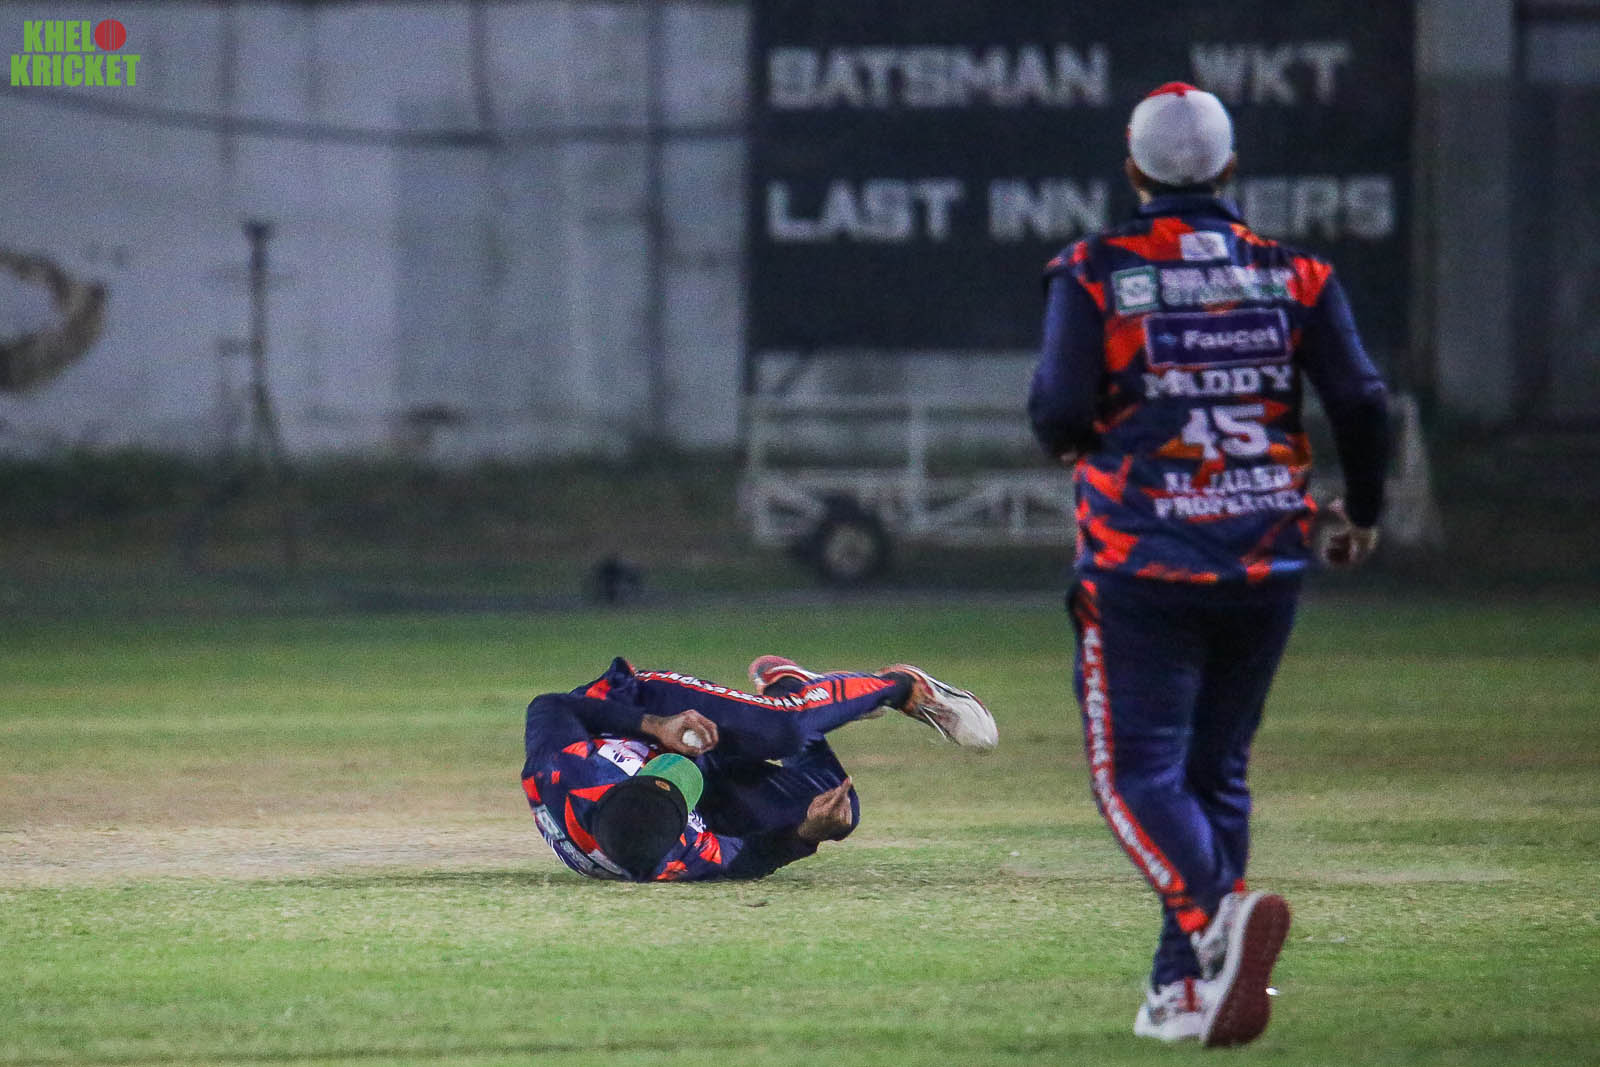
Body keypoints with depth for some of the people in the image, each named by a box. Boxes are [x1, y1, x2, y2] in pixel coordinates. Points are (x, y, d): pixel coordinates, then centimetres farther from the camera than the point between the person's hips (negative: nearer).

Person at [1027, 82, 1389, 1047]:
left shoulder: (1095, 272, -4)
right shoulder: (1294, 276, 3)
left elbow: (1061, 413, -12)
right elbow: (1363, 402, -3)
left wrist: (1067, 437, 13)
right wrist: (1362, 515, 14)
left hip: (1141, 565, -3)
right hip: (1268, 562, 3)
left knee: (1139, 771, -3)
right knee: (1216, 771, 16)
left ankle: (1215, 913, -31)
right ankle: (1188, 988, 12)